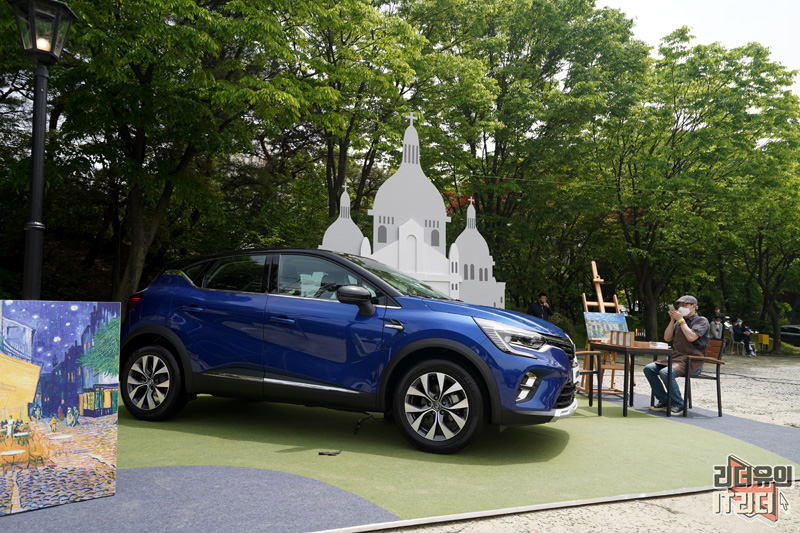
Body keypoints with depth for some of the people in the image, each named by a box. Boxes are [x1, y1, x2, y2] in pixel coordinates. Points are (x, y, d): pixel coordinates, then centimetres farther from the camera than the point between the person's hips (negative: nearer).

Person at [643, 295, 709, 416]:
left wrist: (681, 320, -10)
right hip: (676, 356, 8)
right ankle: (663, 401, -1)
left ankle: (678, 405, -17)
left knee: (665, 372, -32)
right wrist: (672, 320, 3)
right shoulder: (679, 322, 20)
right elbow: (667, 338, 11)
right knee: (649, 369, -10)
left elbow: (691, 337, -18)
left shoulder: (702, 321, -1)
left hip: (693, 361, -8)